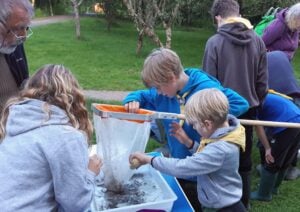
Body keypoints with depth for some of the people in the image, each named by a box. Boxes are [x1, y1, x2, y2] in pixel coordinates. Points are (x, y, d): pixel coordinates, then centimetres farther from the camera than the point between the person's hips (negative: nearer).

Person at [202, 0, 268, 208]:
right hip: (248, 109, 4)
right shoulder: (257, 40, -3)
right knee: (244, 158, 19)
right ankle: (244, 202, 33)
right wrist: (256, 104, 16)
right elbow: (263, 81, 2)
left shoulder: (215, 42, -14)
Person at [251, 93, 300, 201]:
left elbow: (258, 127, -7)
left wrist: (267, 148, -4)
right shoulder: (264, 97, 28)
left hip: (288, 125, -9)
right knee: (284, 161, 23)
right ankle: (273, 187, 39)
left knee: (270, 162, 6)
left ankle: (264, 194, 18)